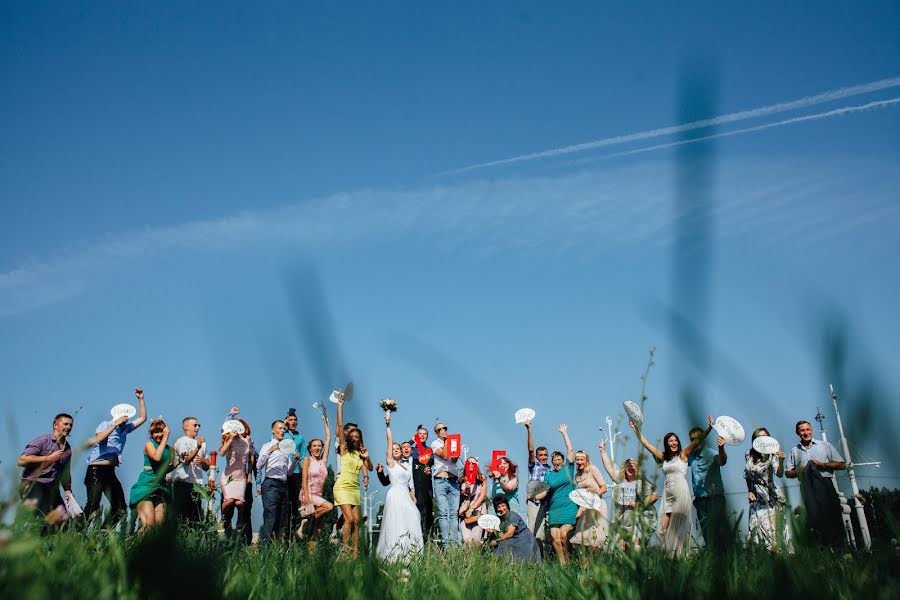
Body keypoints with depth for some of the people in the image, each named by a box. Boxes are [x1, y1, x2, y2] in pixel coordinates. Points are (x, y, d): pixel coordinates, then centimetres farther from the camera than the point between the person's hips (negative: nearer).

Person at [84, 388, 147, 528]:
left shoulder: (126, 428, 16)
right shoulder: (105, 425, -1)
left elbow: (142, 418, 22)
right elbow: (99, 439, -20)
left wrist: (141, 399, 16)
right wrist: (115, 424, -19)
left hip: (110, 472, 7)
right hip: (96, 470, -7)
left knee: (120, 507, 1)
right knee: (93, 505, -16)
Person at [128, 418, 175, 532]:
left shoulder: (169, 449, 14)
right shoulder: (149, 444, 0)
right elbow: (157, 457, -22)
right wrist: (165, 438, -18)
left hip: (162, 487, 5)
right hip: (146, 485, -5)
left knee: (159, 524, -3)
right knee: (148, 524, -18)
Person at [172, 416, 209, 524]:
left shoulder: (202, 443, 20)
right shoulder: (181, 441, 2)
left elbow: (206, 467, 19)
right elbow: (187, 460, -14)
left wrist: (202, 460, -1)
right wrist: (198, 447, -21)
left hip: (197, 483, 6)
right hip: (183, 482, -6)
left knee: (196, 516, 2)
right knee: (182, 515, -8)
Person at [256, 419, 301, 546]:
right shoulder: (267, 446, 5)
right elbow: (259, 466, -9)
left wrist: (296, 459, 6)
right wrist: (269, 451, -20)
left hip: (283, 485, 7)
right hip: (271, 484, -7)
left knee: (282, 519, 5)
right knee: (270, 516, -15)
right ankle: (264, 545, -16)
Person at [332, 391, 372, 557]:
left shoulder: (360, 454, 15)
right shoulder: (344, 449, 1)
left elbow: (370, 468, 10)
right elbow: (340, 426, -7)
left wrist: (367, 457, -8)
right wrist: (340, 405, -12)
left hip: (355, 488, 5)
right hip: (343, 486, -5)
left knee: (356, 521, 0)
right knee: (349, 519, -14)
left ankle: (355, 551, 1)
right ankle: (345, 550, -8)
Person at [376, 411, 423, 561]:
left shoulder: (408, 466, 17)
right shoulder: (390, 463, 2)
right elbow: (390, 440, -6)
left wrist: (414, 499, 8)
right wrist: (387, 424, -11)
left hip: (406, 496, 6)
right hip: (395, 495, -6)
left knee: (410, 522, -1)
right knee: (397, 524, -9)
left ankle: (409, 553, 2)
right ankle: (395, 554, -7)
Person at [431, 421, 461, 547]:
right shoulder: (435, 444, 9)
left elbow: (454, 460, 6)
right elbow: (444, 455, -7)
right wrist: (446, 441, 0)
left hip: (453, 480, 3)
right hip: (440, 480, -3)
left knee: (454, 513, -2)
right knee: (443, 512, -9)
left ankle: (454, 542, -3)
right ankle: (445, 543, -10)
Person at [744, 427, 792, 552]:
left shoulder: (771, 455, -12)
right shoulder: (749, 455, 1)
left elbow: (779, 474, -27)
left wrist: (781, 461, -45)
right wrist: (749, 491, 5)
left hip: (771, 496, -4)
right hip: (756, 496, 4)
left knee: (773, 528, -6)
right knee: (759, 527, 6)